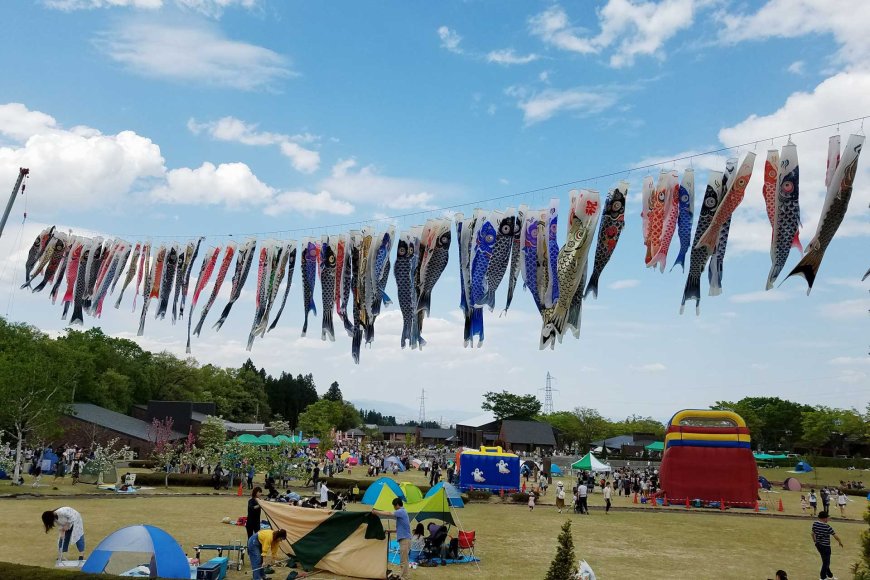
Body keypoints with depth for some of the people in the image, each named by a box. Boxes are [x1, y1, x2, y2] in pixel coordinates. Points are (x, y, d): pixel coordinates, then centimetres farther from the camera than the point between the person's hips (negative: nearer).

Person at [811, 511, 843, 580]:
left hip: (818, 545, 7)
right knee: (826, 562, 9)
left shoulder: (815, 524, -3)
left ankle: (829, 574, 38)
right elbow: (836, 536, -14)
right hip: (825, 546, -7)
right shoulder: (827, 527, -22)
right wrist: (840, 542, 5)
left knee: (825, 561, 23)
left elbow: (812, 533, 8)